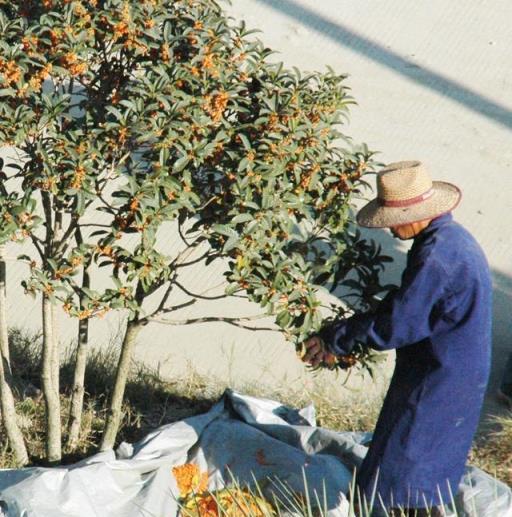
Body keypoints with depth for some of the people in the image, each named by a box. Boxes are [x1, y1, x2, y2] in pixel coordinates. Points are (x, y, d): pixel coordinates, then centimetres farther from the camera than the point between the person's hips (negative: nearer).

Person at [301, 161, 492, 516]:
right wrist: (346, 333, 8)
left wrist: (334, 340, -13)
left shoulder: (436, 255, -26)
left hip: (437, 388, -10)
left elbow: (393, 325, -25)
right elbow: (412, 306, 15)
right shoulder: (451, 238, 7)